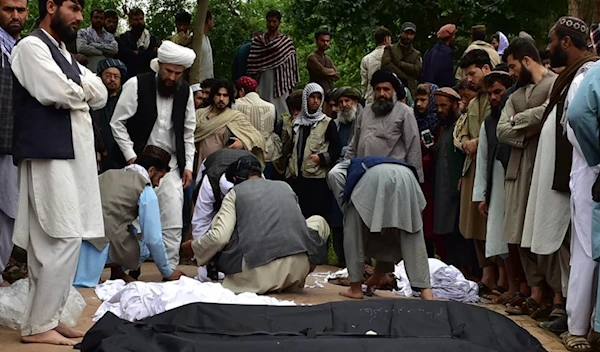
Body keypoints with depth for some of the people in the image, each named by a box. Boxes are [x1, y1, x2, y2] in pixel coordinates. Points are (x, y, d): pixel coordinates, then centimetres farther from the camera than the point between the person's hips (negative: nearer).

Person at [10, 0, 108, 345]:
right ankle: (37, 325, -6)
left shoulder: (64, 54, 22)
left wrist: (74, 89, -2)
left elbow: (101, 95, 15)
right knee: (64, 239, -11)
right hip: (49, 154, -9)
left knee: (52, 242, 9)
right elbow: (58, 93, -17)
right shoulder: (31, 46, -6)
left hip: (72, 154, 9)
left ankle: (47, 316, 15)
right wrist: (83, 91, 2)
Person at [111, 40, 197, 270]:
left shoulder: (185, 91, 3)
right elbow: (117, 124, -6)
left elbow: (188, 133, 11)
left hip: (171, 165, 3)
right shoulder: (136, 85, -9)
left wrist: (188, 165, 4)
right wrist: (131, 157, -11)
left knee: (173, 224, -2)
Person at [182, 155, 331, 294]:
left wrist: (193, 247, 19)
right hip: (298, 269, 2)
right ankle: (293, 281, 22)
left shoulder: (235, 193, 11)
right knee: (318, 221, 32)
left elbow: (220, 236, -1)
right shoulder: (285, 187, 22)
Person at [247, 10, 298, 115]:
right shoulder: (258, 40, 7)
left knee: (281, 110, -1)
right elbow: (252, 66, 5)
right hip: (264, 82, 1)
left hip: (281, 82, -1)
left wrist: (292, 84, -1)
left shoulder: (287, 41, 3)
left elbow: (292, 65, 3)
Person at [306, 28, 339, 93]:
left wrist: (327, 72, -6)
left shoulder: (328, 59, 20)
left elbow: (337, 76, 11)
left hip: (330, 92, 7)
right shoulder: (312, 57, -4)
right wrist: (331, 71, 4)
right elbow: (322, 70, -16)